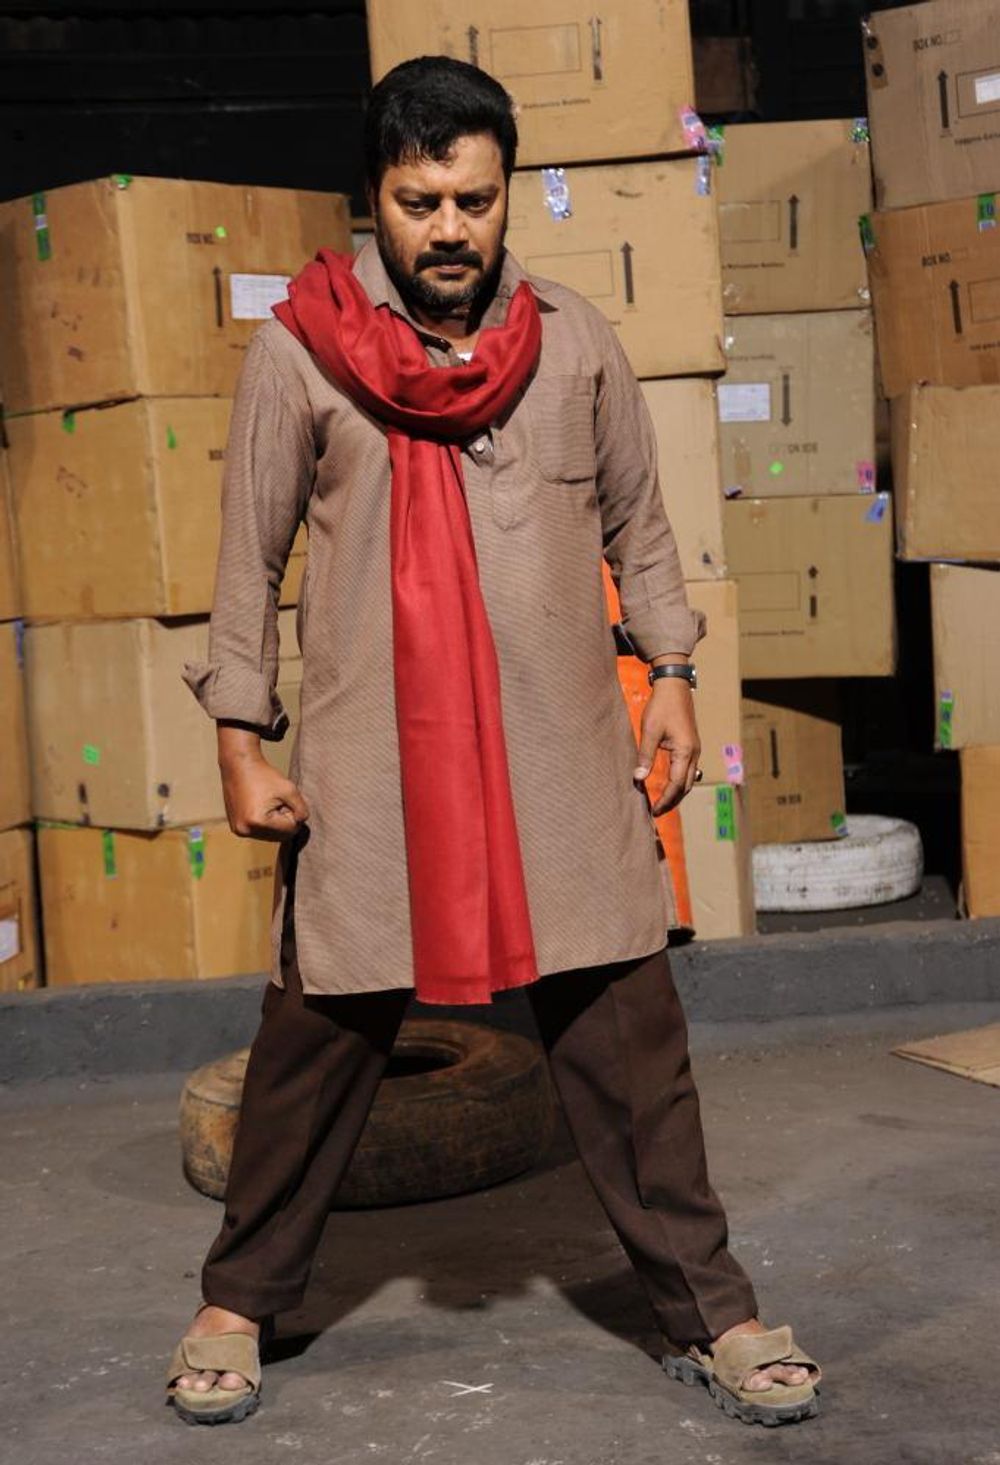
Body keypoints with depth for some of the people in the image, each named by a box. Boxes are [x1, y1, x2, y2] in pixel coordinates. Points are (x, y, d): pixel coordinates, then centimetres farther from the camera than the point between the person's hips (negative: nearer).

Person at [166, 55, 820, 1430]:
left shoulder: (576, 342, 6)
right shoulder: (297, 351, 0)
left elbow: (637, 521, 15)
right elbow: (251, 559, 3)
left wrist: (670, 673, 7)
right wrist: (242, 743, 0)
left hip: (564, 752, 2)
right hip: (366, 760, -1)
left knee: (627, 1034, 4)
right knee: (317, 1035, 6)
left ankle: (709, 1314, 17)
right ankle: (240, 1306, 26)